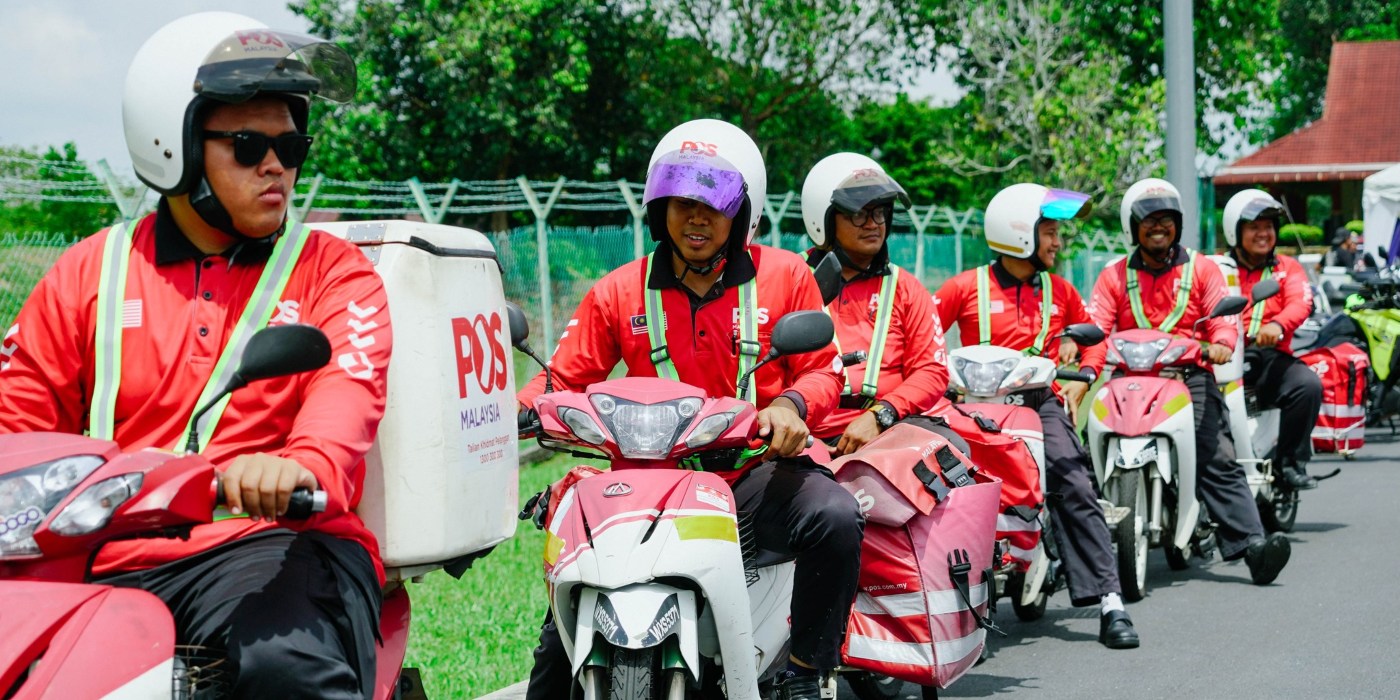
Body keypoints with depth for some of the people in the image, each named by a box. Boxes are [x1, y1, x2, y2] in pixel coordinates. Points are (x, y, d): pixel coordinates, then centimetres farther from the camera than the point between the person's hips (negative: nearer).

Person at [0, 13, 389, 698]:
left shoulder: (332, 270, 11)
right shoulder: (89, 272, 18)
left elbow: (346, 391, -9)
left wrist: (304, 466, -32)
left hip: (274, 539, -3)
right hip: (113, 562, 3)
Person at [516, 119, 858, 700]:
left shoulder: (784, 276, 5)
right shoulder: (619, 292, 9)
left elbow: (821, 368, 6)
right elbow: (565, 377, 8)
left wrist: (793, 404, -17)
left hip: (755, 470, -1)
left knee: (836, 517, -30)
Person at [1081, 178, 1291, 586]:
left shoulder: (1201, 269, 17)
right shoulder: (1115, 276, 17)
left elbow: (1223, 316, 4)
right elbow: (1096, 327, 5)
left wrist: (1221, 342, -20)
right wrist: (1089, 370, -15)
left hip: (1190, 373, -1)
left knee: (1218, 460, -17)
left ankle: (1251, 543, -28)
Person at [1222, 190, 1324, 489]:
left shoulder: (1288, 268, 18)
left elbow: (1301, 304, -2)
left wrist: (1277, 324, -26)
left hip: (1270, 355, 1)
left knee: (1308, 384, -29)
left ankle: (1292, 462, -16)